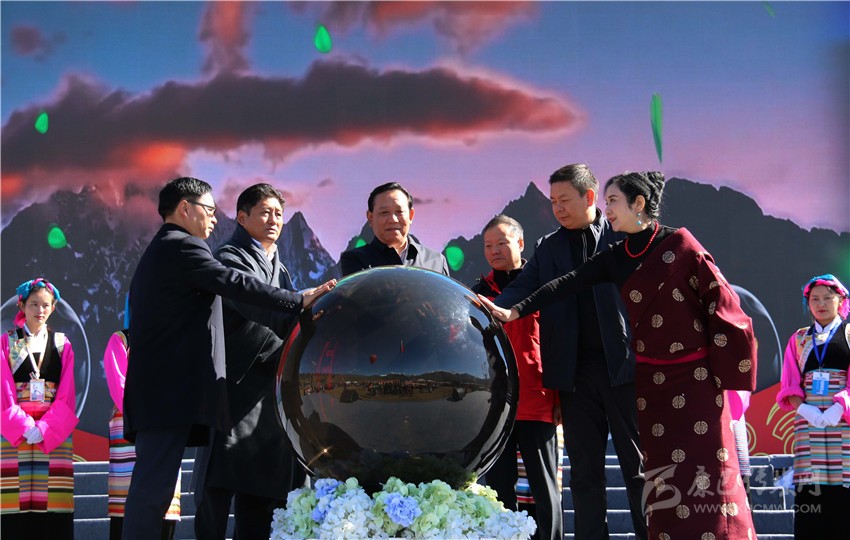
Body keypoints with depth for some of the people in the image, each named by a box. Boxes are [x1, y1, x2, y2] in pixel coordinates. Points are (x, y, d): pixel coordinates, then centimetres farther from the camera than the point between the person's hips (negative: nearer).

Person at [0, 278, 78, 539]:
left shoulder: (61, 344, 11)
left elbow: (66, 394, 4)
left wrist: (45, 428, -9)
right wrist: (24, 427, -12)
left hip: (54, 430, 1)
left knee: (53, 502, -6)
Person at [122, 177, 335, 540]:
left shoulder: (154, 254, 25)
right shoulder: (183, 247, -7)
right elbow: (236, 284, -16)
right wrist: (299, 301, -14)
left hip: (153, 387, 10)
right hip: (172, 390, -10)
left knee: (151, 484, 8)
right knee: (155, 483, -12)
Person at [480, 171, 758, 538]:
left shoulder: (679, 245, -7)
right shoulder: (616, 257, 8)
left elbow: (719, 302, -7)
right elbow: (568, 283, -1)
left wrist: (724, 373, -8)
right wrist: (514, 312, -11)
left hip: (696, 379, -5)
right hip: (652, 381, 5)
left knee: (705, 473, -5)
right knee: (664, 476, 4)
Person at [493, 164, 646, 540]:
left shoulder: (625, 237, 2)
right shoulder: (549, 247, 12)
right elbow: (522, 289, 0)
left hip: (624, 364, -3)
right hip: (576, 369, 3)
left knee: (638, 466, 3)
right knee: (585, 469, 7)